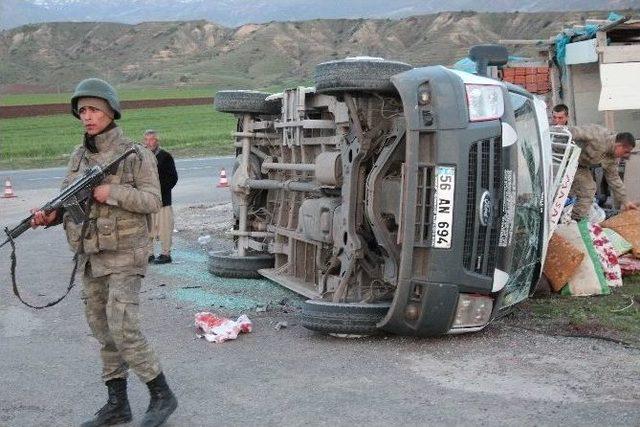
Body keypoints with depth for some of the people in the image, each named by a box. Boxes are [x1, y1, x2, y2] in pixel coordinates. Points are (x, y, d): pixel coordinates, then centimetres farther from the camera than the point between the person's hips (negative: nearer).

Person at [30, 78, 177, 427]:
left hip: (124, 256, -6)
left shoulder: (135, 155, -8)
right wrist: (49, 215, -15)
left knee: (123, 330, -13)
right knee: (102, 330, 10)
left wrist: (111, 192, -22)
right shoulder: (79, 156, 8)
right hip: (90, 256, 6)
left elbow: (152, 201, -13)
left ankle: (161, 395, 3)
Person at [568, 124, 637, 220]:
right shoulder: (598, 134, -27)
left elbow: (613, 178, 10)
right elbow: (573, 131, -32)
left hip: (580, 166, 9)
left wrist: (624, 201, 12)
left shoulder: (612, 158, 0)